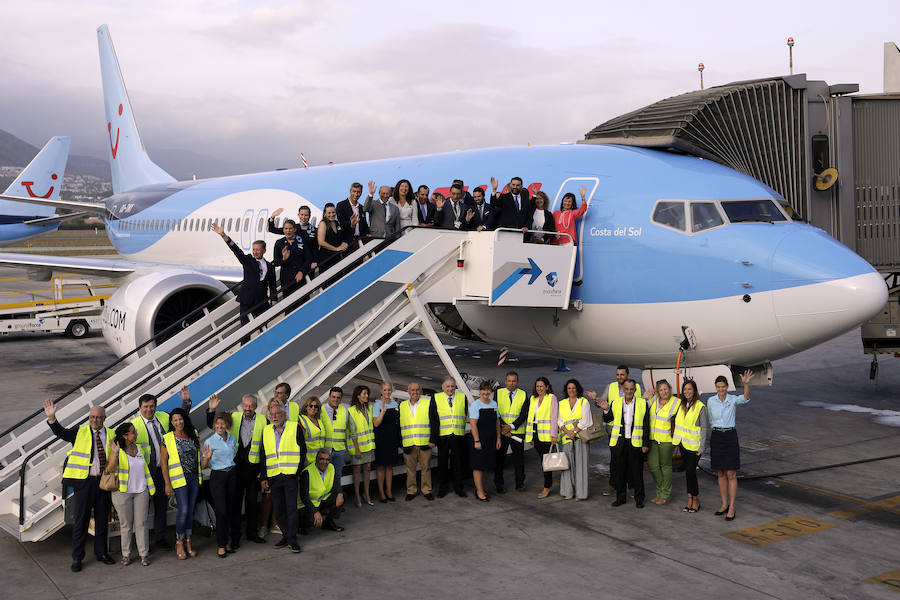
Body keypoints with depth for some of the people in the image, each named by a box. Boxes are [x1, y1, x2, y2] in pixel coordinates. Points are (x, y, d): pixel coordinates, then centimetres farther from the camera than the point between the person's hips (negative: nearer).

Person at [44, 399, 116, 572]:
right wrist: (52, 418, -31)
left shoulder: (111, 435, 9)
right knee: (81, 520, 0)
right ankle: (77, 559, 9)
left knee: (102, 519, 12)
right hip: (83, 482, -3)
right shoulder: (80, 432, 0)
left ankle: (101, 552, 26)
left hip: (103, 481, 3)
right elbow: (60, 432, -15)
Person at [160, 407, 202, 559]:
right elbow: (164, 464, -4)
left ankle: (188, 542, 16)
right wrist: (167, 484, -9)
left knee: (191, 510, 7)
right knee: (183, 510, -11)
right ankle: (179, 543, 5)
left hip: (194, 477, 4)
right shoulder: (167, 439, -4)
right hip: (179, 479, -4)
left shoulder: (193, 435, 8)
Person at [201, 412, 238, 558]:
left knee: (230, 510, 5)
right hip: (217, 476, -4)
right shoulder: (210, 441, -5)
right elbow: (204, 466, -5)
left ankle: (228, 541, 16)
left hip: (232, 475, 4)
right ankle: (221, 545, -3)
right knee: (221, 511, -10)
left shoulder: (233, 439, 8)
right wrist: (206, 458, -25)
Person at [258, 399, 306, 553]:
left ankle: (293, 540, -1)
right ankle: (286, 536, 21)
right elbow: (263, 455, 12)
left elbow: (302, 449, 3)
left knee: (291, 507, -5)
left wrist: (298, 469, -2)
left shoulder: (295, 428, 1)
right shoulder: (266, 431, 11)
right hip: (273, 476, 4)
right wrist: (263, 477, 7)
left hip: (290, 475, -4)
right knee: (278, 509, 8)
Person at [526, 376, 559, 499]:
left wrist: (553, 435, -16)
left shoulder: (552, 398, -4)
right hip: (536, 434, 6)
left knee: (546, 461, -7)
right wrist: (529, 435, 16)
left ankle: (547, 487, -2)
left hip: (546, 434, -6)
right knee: (542, 460, 10)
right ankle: (549, 484, 19)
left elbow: (554, 418, -10)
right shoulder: (533, 398, 15)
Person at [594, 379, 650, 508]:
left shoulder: (642, 403, 1)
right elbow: (607, 420, 12)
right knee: (618, 470, 7)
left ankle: (639, 498, 15)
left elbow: (646, 426, 2)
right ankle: (621, 497, 20)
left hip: (635, 443, -2)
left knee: (637, 472, 3)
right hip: (618, 442, 2)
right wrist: (606, 410, -8)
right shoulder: (615, 403, 6)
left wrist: (645, 444, -3)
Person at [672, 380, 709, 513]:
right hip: (683, 443, 6)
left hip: (694, 445, -6)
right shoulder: (681, 405, 7)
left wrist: (702, 448, -13)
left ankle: (696, 499, 5)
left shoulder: (700, 407, -12)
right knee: (688, 471, 9)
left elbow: (705, 428, -11)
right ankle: (690, 499, 15)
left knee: (690, 470, -9)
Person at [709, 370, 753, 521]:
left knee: (731, 475, -3)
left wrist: (746, 384, -46)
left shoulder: (733, 400, -6)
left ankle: (732, 508, 2)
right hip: (716, 438, 3)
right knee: (720, 474, 10)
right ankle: (724, 504, 21)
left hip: (730, 437, -3)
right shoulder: (711, 401, 2)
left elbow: (746, 398, -29)